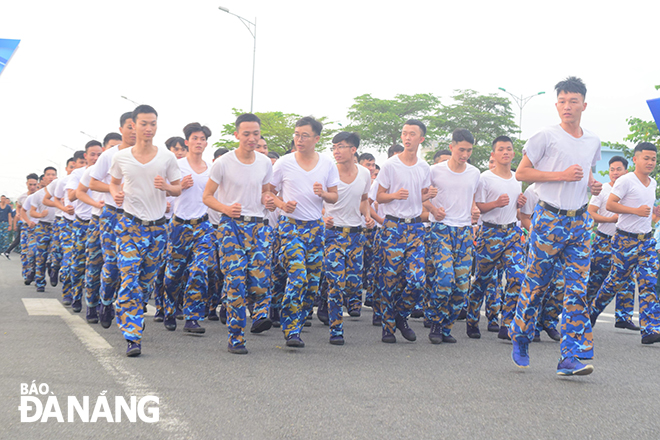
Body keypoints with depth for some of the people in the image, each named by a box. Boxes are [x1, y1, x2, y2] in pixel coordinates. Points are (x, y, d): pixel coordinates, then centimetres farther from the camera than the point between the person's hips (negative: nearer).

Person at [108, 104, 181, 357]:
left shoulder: (167, 158, 1)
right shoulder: (121, 157, 2)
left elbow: (178, 189, 8)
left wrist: (166, 187, -14)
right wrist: (116, 194, -4)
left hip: (157, 225, 2)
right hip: (130, 223, -1)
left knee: (146, 280, 10)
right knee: (130, 280, -13)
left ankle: (128, 316, 34)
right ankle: (133, 338, -13)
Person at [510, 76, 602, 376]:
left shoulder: (593, 142, 12)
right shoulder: (546, 137, -6)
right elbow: (521, 173, -7)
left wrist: (593, 184, 5)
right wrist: (561, 175, -16)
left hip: (579, 221, 5)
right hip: (549, 219, -4)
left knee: (578, 289, -4)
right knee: (535, 283, 2)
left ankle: (571, 358, -4)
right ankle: (520, 340, 24)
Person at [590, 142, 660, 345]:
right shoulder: (626, 181, -11)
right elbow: (610, 204, -17)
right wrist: (636, 211, -23)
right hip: (626, 239, -6)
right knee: (617, 280, 3)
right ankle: (593, 311, 28)